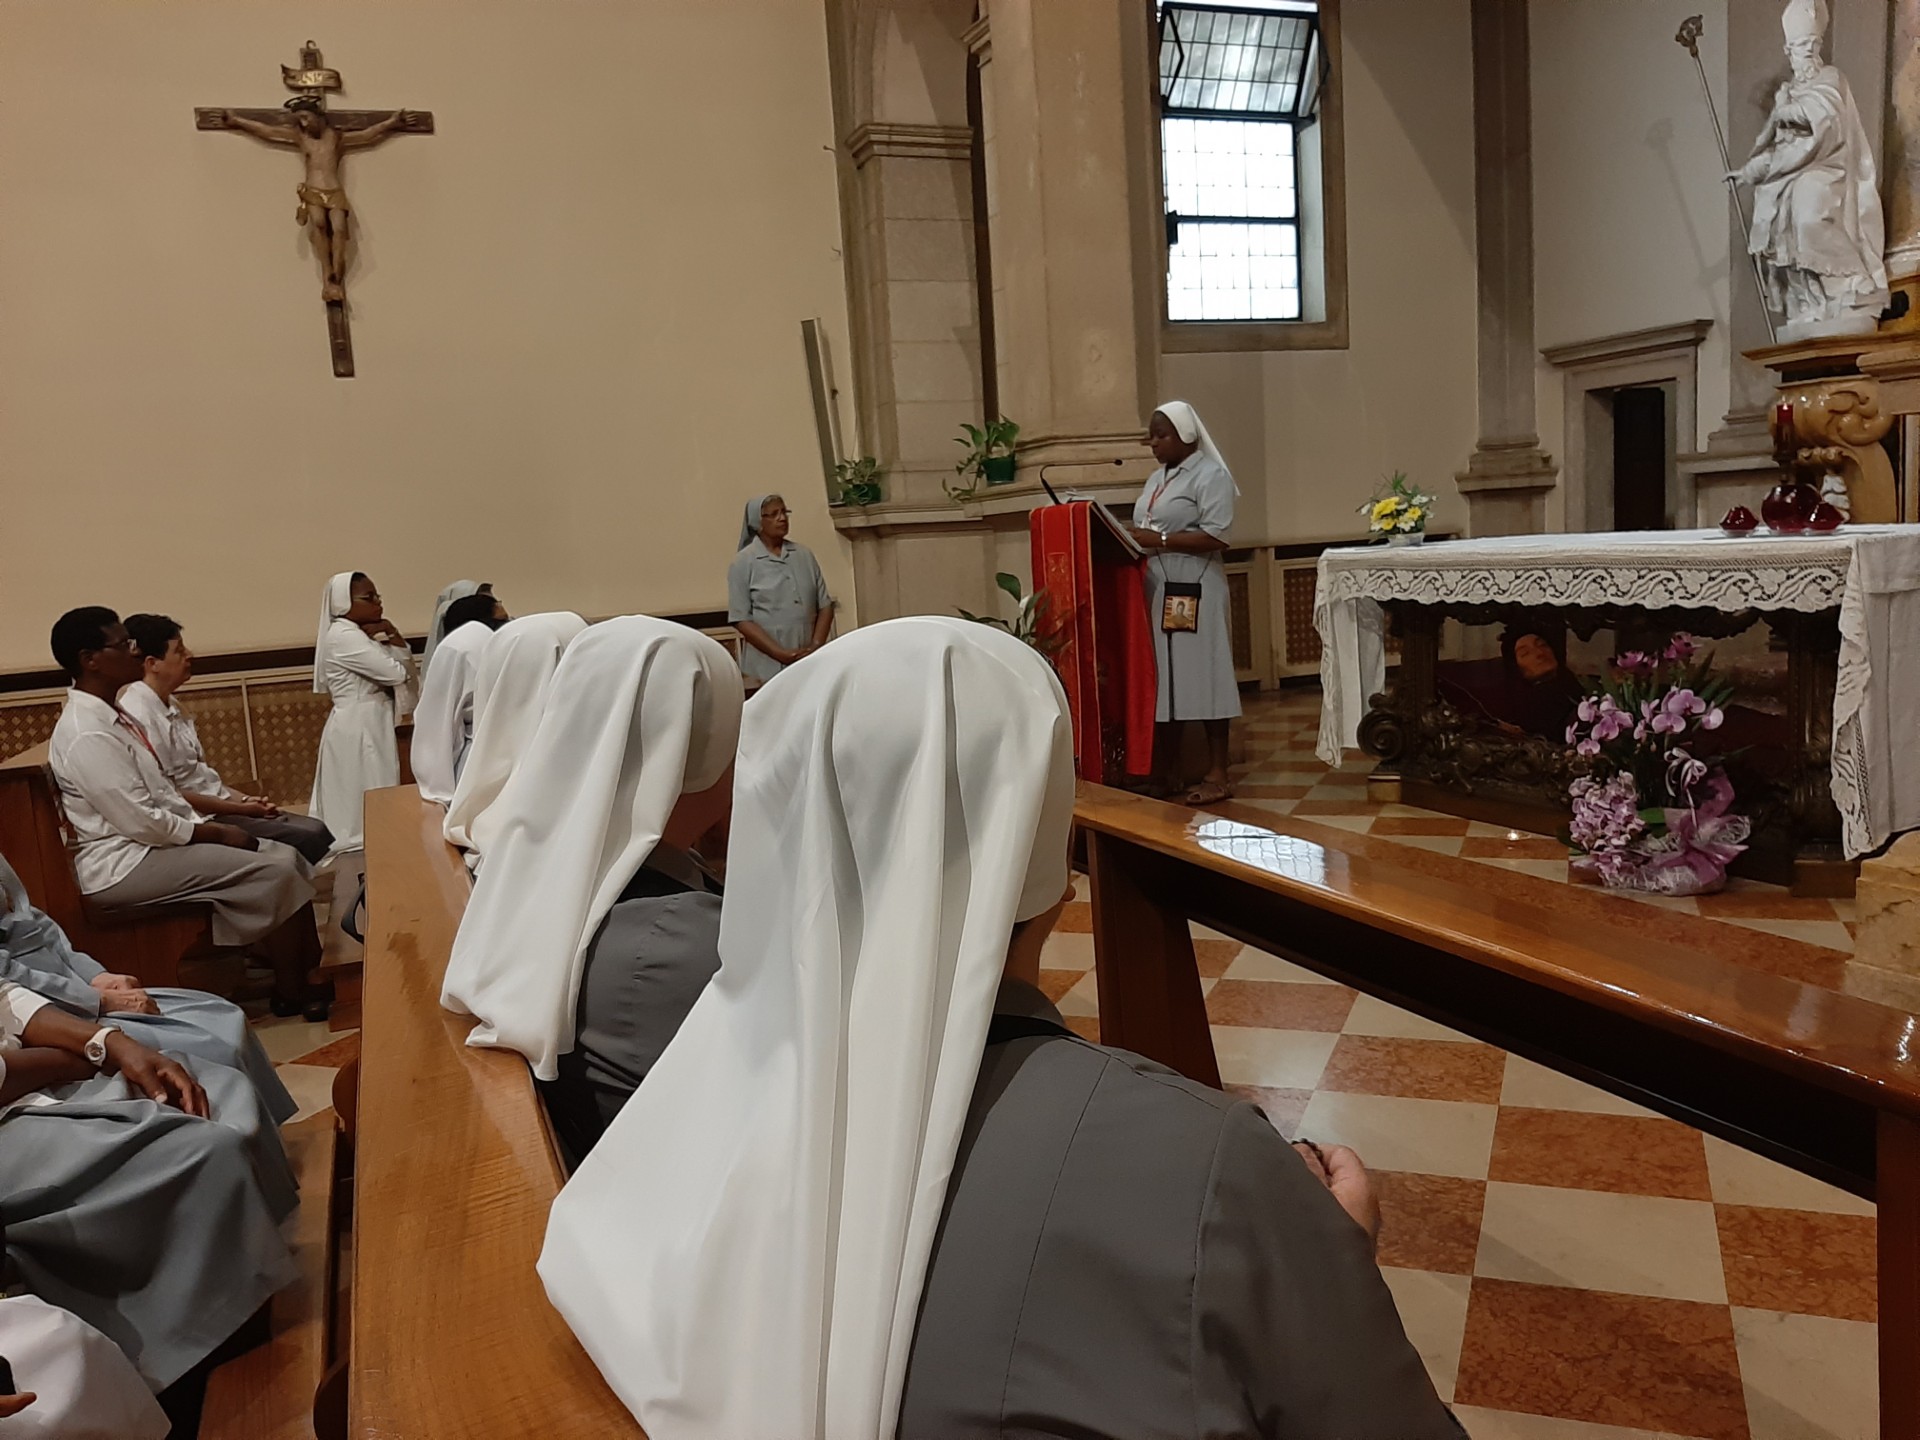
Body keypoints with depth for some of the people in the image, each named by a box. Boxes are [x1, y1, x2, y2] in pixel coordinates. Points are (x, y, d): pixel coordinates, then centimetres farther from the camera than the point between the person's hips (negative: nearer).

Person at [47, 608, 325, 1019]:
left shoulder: (111, 716, 10)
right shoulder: (87, 735, -21)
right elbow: (140, 822, -23)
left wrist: (208, 826, 2)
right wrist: (216, 833, -12)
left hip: (151, 843, 10)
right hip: (124, 866, -10)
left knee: (287, 857, -1)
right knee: (274, 872, -18)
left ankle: (307, 971, 0)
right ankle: (291, 991, -4)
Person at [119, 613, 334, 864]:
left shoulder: (170, 706, 14)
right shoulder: (139, 714, -16)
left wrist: (244, 799, 4)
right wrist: (239, 808, -12)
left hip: (219, 807, 9)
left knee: (317, 831, -3)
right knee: (305, 840, -18)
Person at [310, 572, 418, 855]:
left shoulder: (361, 634, 15)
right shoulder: (343, 636, -14)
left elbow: (410, 674, 10)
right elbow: (395, 673, -20)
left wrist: (394, 636, -4)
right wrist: (390, 638, -1)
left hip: (370, 726, 9)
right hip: (357, 728, -9)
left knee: (372, 802, 13)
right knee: (370, 802, -6)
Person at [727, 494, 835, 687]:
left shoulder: (804, 555, 10)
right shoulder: (743, 563, -1)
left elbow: (825, 605, 10)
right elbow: (741, 619, -7)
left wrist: (816, 646, -6)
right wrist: (781, 654, -14)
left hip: (809, 664, 4)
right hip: (767, 668, -4)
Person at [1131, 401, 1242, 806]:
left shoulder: (1210, 476, -5)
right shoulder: (1157, 479, 19)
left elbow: (1216, 536, -16)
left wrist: (1158, 540, -19)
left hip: (1194, 591, -8)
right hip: (1156, 590, 8)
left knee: (1201, 677, -5)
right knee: (1163, 679, 8)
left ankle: (1217, 775, 1)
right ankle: (1167, 773, 14)